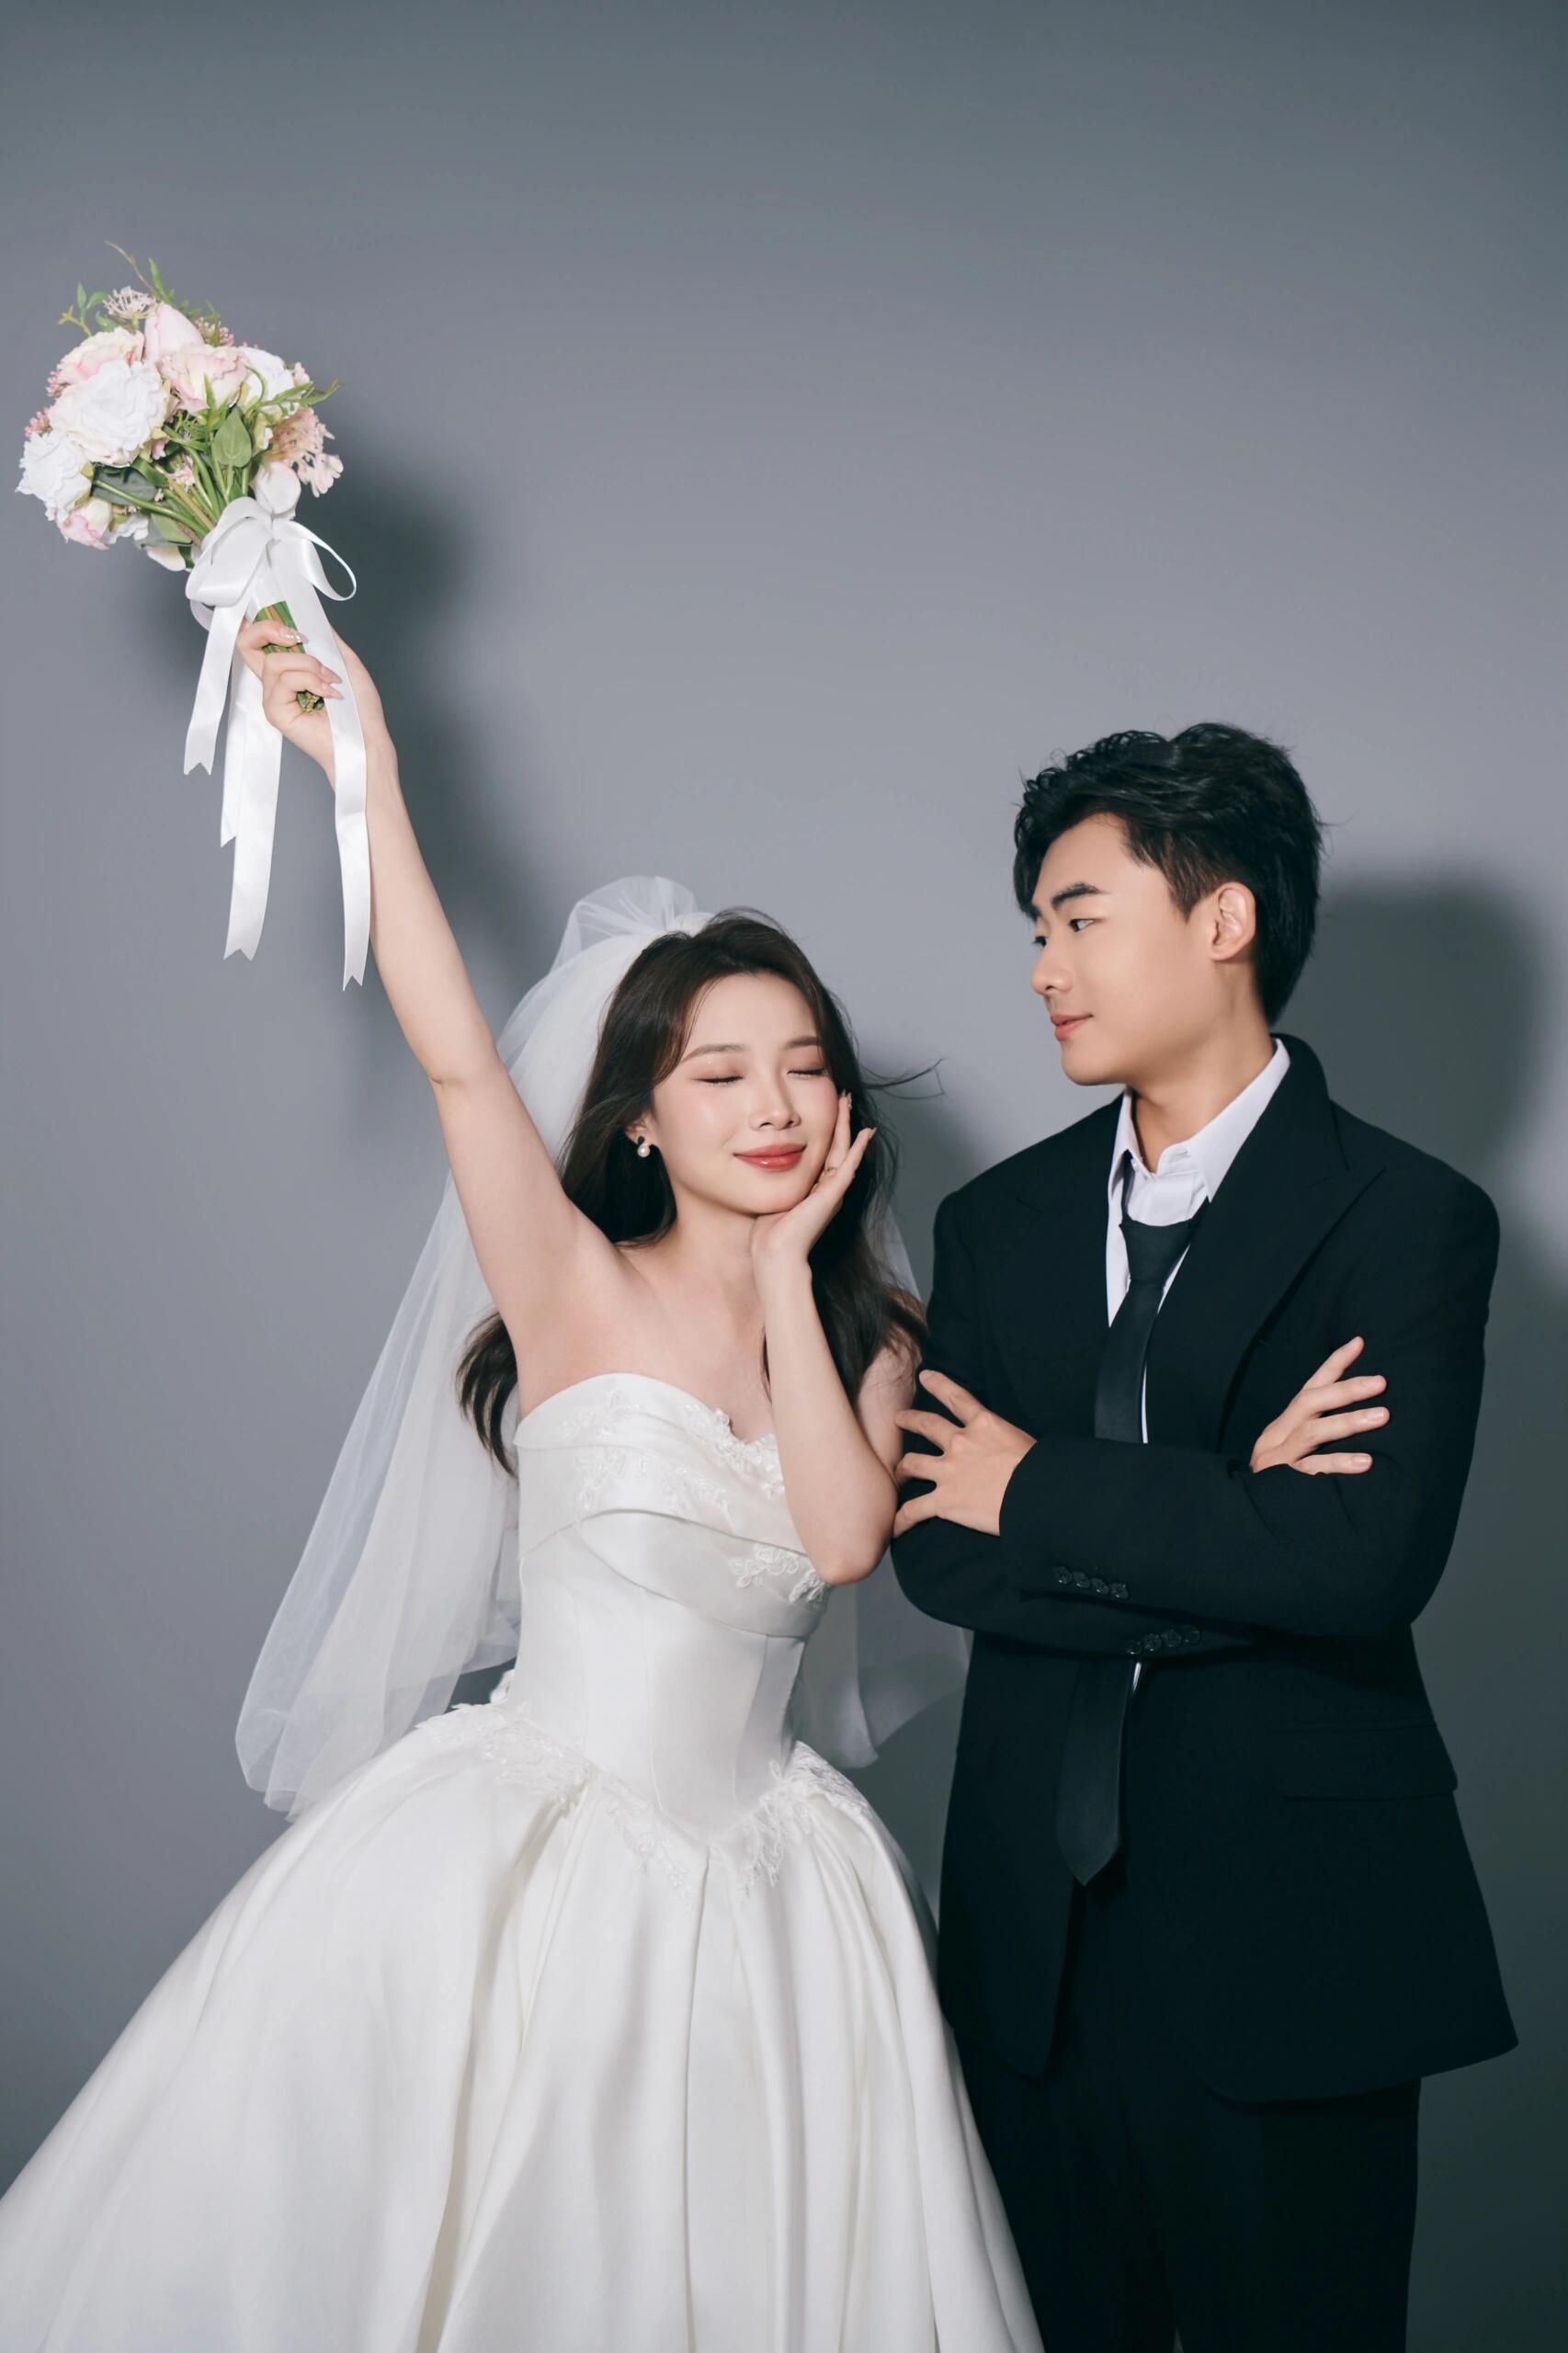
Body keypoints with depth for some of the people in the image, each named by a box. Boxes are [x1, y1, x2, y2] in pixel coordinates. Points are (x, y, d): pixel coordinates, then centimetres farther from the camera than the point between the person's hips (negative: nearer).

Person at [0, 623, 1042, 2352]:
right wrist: (366, 771, -20)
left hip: (753, 1876, 4)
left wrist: (787, 1267, -7)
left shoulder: (873, 1344, 6)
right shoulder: (579, 1288, -4)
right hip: (519, 1849, -3)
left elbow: (845, 1533, -12)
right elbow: (456, 1057, -17)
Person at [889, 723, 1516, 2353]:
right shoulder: (999, 1222, 8)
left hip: (1287, 1928, -4)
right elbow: (935, 1550, -2)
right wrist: (1225, 1523, -13)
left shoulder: (1407, 1216, -7)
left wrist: (1048, 1487, -11)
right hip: (1037, 1920, 4)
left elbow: (1367, 1557, -21)